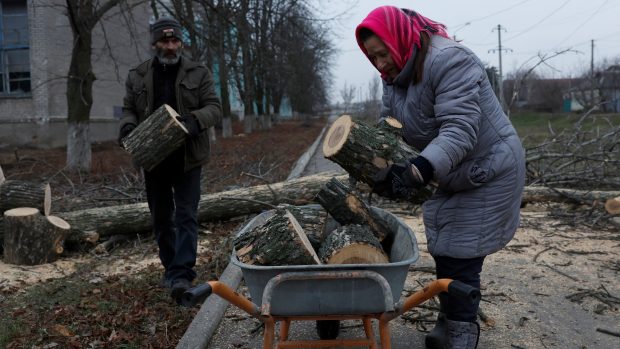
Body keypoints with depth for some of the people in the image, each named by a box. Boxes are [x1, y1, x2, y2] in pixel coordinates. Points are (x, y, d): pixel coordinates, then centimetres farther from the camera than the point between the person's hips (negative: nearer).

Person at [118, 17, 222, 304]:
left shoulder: (198, 74, 0)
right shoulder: (137, 76, 7)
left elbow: (214, 108, -4)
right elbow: (129, 109, 13)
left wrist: (195, 120, -24)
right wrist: (127, 125, -9)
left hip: (187, 159, -3)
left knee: (186, 216, -7)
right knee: (161, 217, 13)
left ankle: (182, 275, -8)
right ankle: (170, 267, 29)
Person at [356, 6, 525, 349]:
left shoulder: (448, 60, -25)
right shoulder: (393, 79, 2)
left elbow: (459, 130, -35)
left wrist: (417, 170, -48)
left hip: (487, 174, -8)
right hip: (448, 178, 8)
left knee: (459, 259, -9)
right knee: (442, 253, 11)